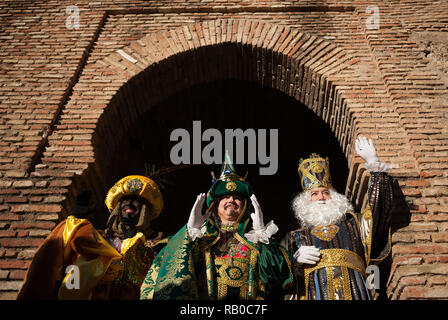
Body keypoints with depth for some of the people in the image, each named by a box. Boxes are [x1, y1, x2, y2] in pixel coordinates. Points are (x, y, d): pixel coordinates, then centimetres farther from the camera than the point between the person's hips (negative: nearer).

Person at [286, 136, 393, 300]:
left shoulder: (352, 225, 25)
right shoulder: (297, 237, 23)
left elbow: (380, 206, 15)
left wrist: (373, 164, 11)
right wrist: (296, 260, -4)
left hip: (355, 293, 2)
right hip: (315, 294, -1)